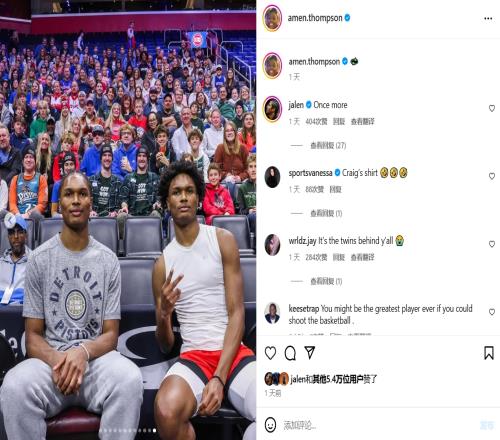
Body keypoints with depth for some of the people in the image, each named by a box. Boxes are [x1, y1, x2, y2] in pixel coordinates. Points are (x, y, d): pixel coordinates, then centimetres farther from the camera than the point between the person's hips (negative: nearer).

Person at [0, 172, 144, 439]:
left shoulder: (108, 260, 6)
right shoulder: (39, 259, 5)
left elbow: (111, 335, 4)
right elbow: (33, 336, 4)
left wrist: (83, 352, -19)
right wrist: (56, 360, -19)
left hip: (96, 358, 0)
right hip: (50, 359, 0)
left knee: (130, 379, -34)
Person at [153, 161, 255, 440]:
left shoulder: (223, 240, 3)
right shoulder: (163, 264, 9)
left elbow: (237, 315, -3)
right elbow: (165, 346, 13)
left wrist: (219, 378, -15)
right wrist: (163, 315, -12)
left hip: (233, 353, -1)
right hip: (194, 356, 1)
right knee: (167, 412, -33)